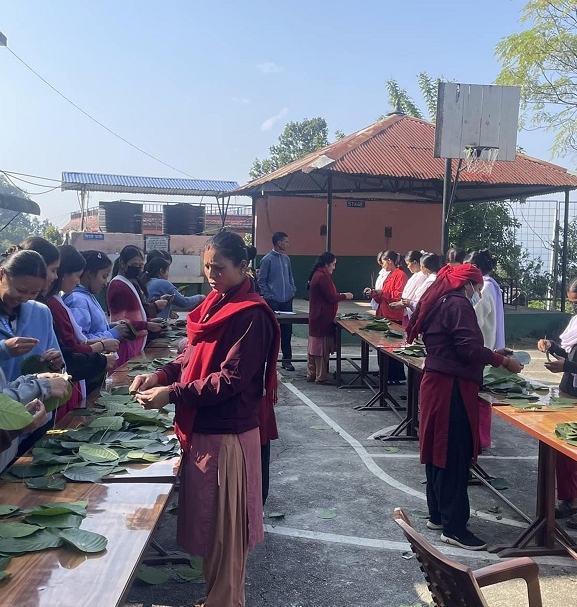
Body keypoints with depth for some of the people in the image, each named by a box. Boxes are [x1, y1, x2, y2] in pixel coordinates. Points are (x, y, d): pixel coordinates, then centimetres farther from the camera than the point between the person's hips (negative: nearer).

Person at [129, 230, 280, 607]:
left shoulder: (252, 315, -17)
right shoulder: (217, 304, 10)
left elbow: (231, 379, -22)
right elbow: (193, 357, 14)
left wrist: (172, 394, -22)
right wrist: (160, 375, -3)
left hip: (227, 433, -8)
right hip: (201, 426, 8)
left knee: (223, 525, 6)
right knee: (205, 517, 19)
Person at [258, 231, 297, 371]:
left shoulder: (286, 258, 11)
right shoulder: (267, 259, -8)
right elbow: (261, 281, -6)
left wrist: (293, 290, 6)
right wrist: (267, 296, -12)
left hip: (287, 300, 6)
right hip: (273, 301, -6)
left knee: (287, 330, 7)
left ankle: (287, 359, 14)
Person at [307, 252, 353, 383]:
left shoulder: (317, 274, 12)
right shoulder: (323, 277, -19)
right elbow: (331, 298, -18)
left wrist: (339, 295, 13)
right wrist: (344, 296, -4)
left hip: (316, 317, 10)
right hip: (323, 318, -10)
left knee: (314, 345, 13)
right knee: (322, 347, -4)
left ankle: (311, 374, 20)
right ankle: (321, 377, 2)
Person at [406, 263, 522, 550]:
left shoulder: (439, 303, 16)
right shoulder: (458, 304, -13)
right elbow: (468, 348, -21)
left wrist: (490, 357, 14)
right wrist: (503, 361, -11)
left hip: (437, 382, 10)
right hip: (451, 387, -10)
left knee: (439, 450, 16)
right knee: (455, 455, -5)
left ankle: (438, 515, 26)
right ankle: (453, 527, 0)